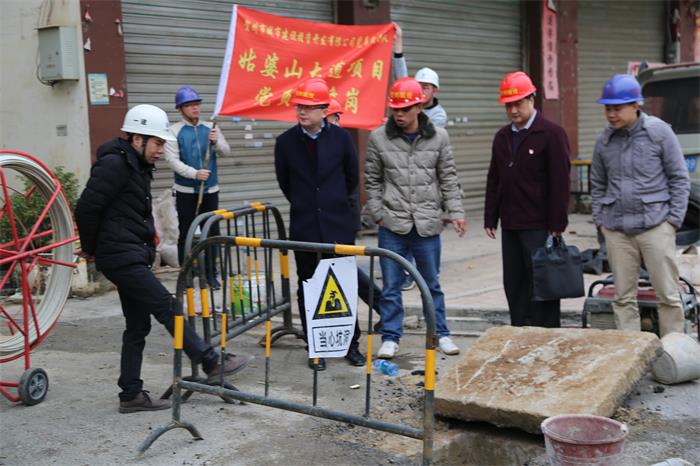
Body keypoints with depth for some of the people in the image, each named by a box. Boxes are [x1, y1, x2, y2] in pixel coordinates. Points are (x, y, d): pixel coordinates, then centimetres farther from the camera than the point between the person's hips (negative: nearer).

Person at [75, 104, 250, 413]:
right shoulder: (114, 164, -14)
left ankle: (131, 394, 16)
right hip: (123, 257, -10)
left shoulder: (137, 166, 18)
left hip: (131, 257, 10)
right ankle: (212, 363, 0)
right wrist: (90, 248, -4)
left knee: (138, 326, 10)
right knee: (167, 308, -6)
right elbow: (86, 208, -18)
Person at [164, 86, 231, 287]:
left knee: (212, 233, 6)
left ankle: (211, 274, 16)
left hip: (210, 190, 3)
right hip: (186, 192, -3)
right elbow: (172, 160, -11)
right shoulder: (174, 131, -3)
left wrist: (217, 142, -18)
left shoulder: (211, 129, 7)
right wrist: (195, 173, -25)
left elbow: (226, 152, 3)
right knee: (185, 234, 2)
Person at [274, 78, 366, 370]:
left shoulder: (341, 138, -4)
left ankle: (351, 344, 20)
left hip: (338, 225, 0)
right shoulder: (286, 141, -2)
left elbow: (352, 177, 10)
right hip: (304, 227, 1)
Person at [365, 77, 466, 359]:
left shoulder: (438, 137, 3)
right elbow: (372, 181, 6)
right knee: (391, 286, 4)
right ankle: (390, 338, 15)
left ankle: (441, 334, 24)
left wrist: (456, 212, 0)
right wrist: (378, 214, -1)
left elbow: (448, 179, 7)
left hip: (427, 225, 1)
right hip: (392, 225, -1)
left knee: (432, 283, 12)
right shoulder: (378, 138, 0)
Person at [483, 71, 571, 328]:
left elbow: (560, 182, -10)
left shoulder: (552, 133, -6)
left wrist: (557, 225, -14)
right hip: (510, 225, 7)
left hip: (539, 226, -7)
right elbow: (493, 180, 18)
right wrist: (490, 219, 12)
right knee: (514, 285, 11)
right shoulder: (502, 137, 15)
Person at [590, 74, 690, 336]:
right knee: (623, 296, 7)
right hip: (616, 229, 3)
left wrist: (674, 219, -5)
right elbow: (597, 184, 17)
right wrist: (599, 219, 8)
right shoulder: (604, 140, 6)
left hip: (655, 224, -3)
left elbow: (679, 178, 0)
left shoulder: (659, 132, -4)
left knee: (667, 294, 1)